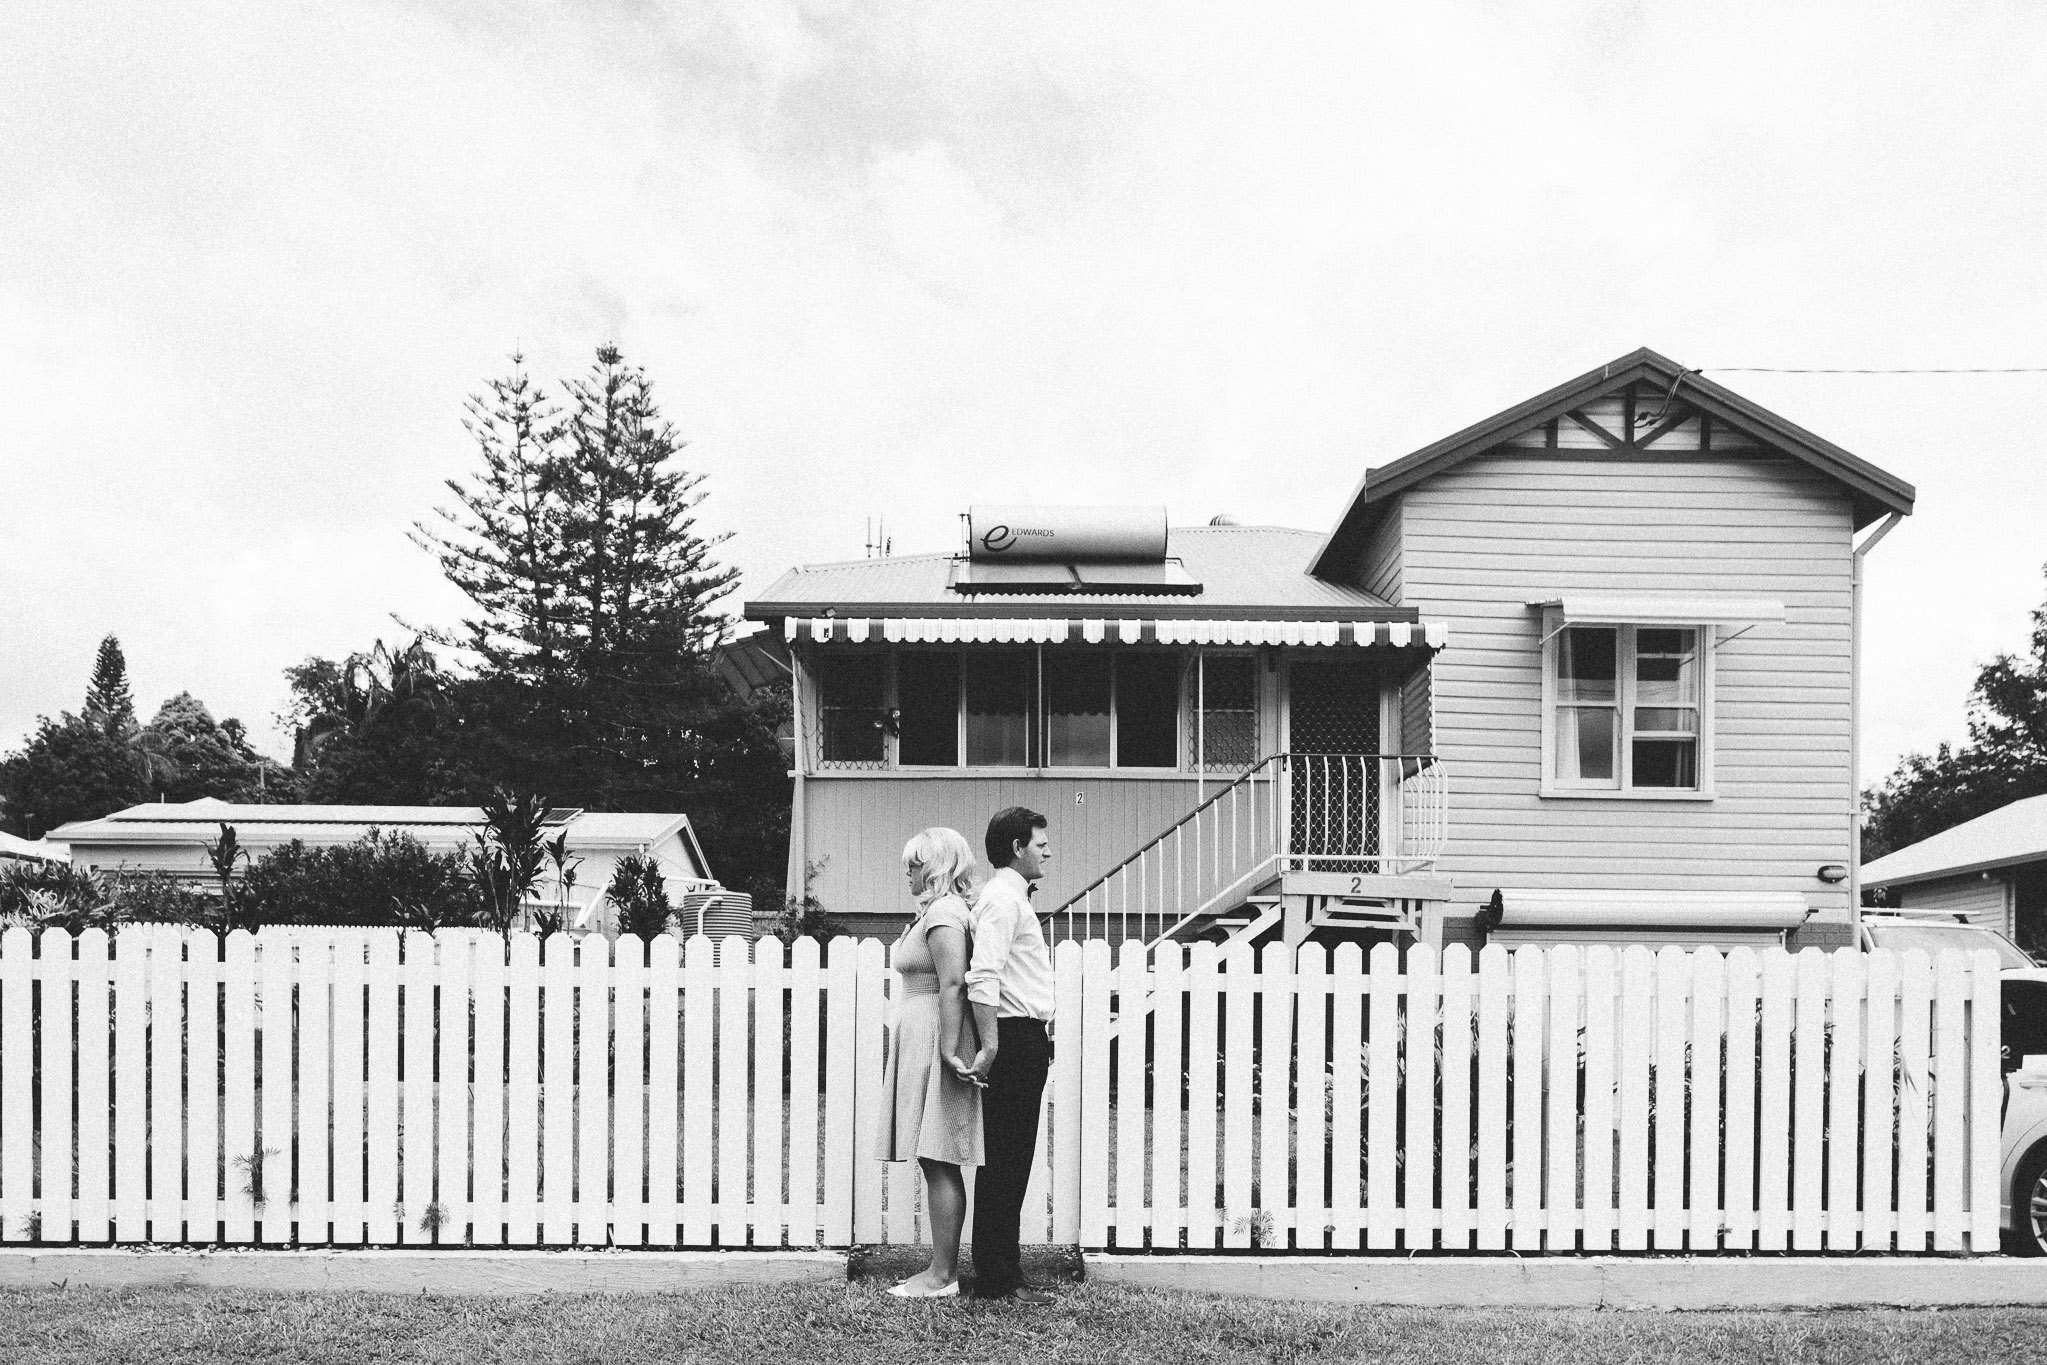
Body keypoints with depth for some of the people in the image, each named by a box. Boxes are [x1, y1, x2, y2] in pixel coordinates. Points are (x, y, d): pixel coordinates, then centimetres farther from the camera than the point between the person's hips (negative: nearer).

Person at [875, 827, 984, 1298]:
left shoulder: (942, 913, -12)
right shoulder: (940, 911, 19)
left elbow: (953, 985, -22)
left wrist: (948, 1051, -27)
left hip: (933, 1042, -11)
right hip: (922, 1042, 11)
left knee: (938, 1163, -8)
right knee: (940, 1165, 11)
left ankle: (942, 1276, -5)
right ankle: (942, 1267, 15)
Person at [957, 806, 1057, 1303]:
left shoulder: (1011, 897, 20)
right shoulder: (1001, 899, -12)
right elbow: (982, 977, -23)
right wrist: (990, 1047, -27)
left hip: (1023, 1041, 10)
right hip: (1014, 1039, -10)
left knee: (1009, 1164, 12)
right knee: (1005, 1164, -6)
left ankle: (1000, 1271, 17)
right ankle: (997, 1280, -3)